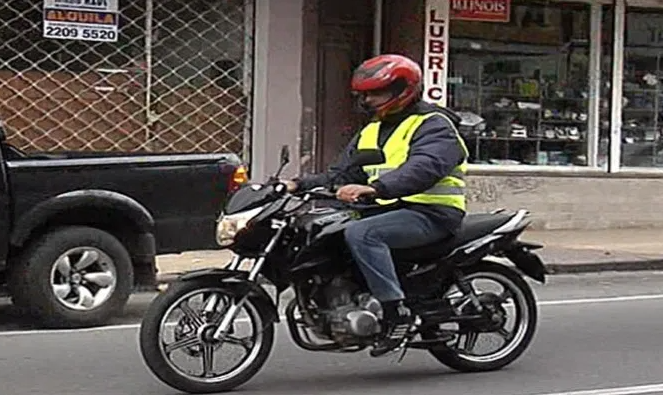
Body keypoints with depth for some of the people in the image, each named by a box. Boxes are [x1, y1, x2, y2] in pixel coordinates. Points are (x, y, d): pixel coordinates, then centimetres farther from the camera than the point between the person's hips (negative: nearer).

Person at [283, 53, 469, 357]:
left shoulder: (433, 125, -7)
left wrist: (374, 188, -42)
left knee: (361, 233, -33)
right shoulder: (370, 133, 21)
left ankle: (397, 312, -31)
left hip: (430, 214, -9)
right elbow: (342, 175, 19)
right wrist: (300, 185, 1)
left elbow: (423, 169, -27)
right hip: (388, 209, 9)